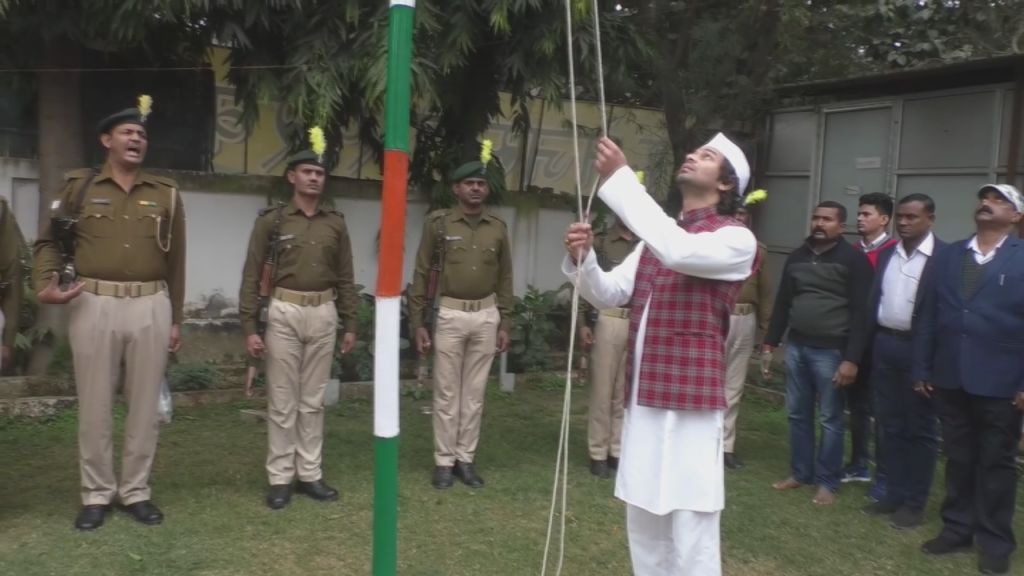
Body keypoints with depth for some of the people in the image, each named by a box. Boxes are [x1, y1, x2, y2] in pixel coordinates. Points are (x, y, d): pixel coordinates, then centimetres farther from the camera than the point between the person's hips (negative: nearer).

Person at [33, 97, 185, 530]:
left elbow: (175, 261, 8)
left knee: (145, 405, 7)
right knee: (94, 406, 6)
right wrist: (45, 285, -8)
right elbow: (49, 241, 11)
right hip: (93, 306, -1)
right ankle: (96, 495, 19)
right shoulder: (78, 187, 4)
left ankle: (136, 492, 20)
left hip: (151, 307, 1)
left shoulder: (166, 194, 7)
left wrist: (175, 319, 7)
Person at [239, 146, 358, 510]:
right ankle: (280, 478, 13)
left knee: (313, 400, 10)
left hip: (323, 315, 3)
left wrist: (350, 324, 7)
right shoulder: (271, 220, -2)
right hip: (284, 313, -3)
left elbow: (345, 277, 10)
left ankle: (310, 474, 20)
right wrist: (249, 327, -9)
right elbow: (252, 276, -3)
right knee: (282, 401, 3)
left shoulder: (336, 223, 8)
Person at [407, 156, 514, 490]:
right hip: (450, 315, -3)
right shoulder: (438, 223, -3)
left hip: (486, 316, 3)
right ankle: (444, 461, 14)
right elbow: (422, 274, -1)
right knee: (446, 392, 4)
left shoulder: (498, 228, 6)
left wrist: (505, 324, 7)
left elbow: (505, 278, 11)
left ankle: (466, 458, 19)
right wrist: (417, 323, -5)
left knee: (474, 392, 9)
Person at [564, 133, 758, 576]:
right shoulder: (657, 234, 15)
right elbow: (610, 294, 9)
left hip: (689, 403, -6)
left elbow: (680, 252, -28)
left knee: (690, 526, -1)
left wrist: (619, 178, -25)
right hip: (642, 398, 7)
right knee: (644, 518, 17)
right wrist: (582, 259, -12)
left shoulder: (737, 239, -7)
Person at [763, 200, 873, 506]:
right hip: (796, 347, 5)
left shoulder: (853, 260, -6)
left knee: (830, 419, 3)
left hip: (830, 351, -5)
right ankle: (800, 472, 25)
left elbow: (860, 312, -11)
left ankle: (827, 481, 15)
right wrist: (771, 342, 11)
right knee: (797, 414, 12)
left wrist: (852, 359, -16)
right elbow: (782, 302, 15)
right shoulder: (797, 257, 10)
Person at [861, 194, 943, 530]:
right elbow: (874, 299, 11)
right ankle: (895, 493, 24)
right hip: (885, 345, 6)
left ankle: (915, 503, 16)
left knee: (919, 428, 6)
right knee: (891, 425, 13)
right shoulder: (887, 254, 10)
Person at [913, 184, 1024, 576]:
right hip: (950, 378, 3)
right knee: (958, 458, 14)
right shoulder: (946, 257, 8)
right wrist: (921, 369, 3)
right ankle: (957, 528, 27)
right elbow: (926, 316, 6)